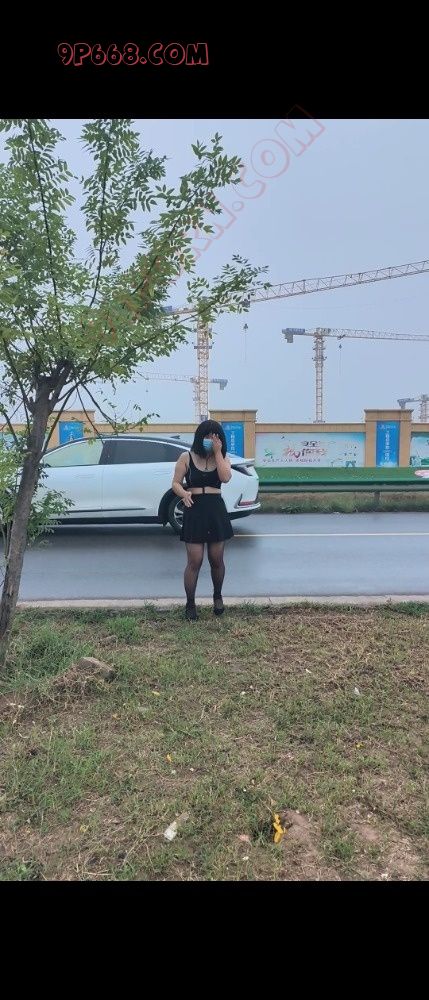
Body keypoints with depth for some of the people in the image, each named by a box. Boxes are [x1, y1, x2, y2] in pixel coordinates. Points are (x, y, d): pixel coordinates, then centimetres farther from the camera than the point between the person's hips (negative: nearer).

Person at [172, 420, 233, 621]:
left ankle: (217, 596, 34)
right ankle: (190, 604, 11)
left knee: (216, 560, 10)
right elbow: (175, 483, -1)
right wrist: (184, 494, -23)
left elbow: (225, 478, -14)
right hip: (194, 511, -2)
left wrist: (217, 452, -12)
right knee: (194, 562, -3)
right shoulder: (187, 457, 1)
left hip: (216, 511, 2)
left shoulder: (222, 458, 6)